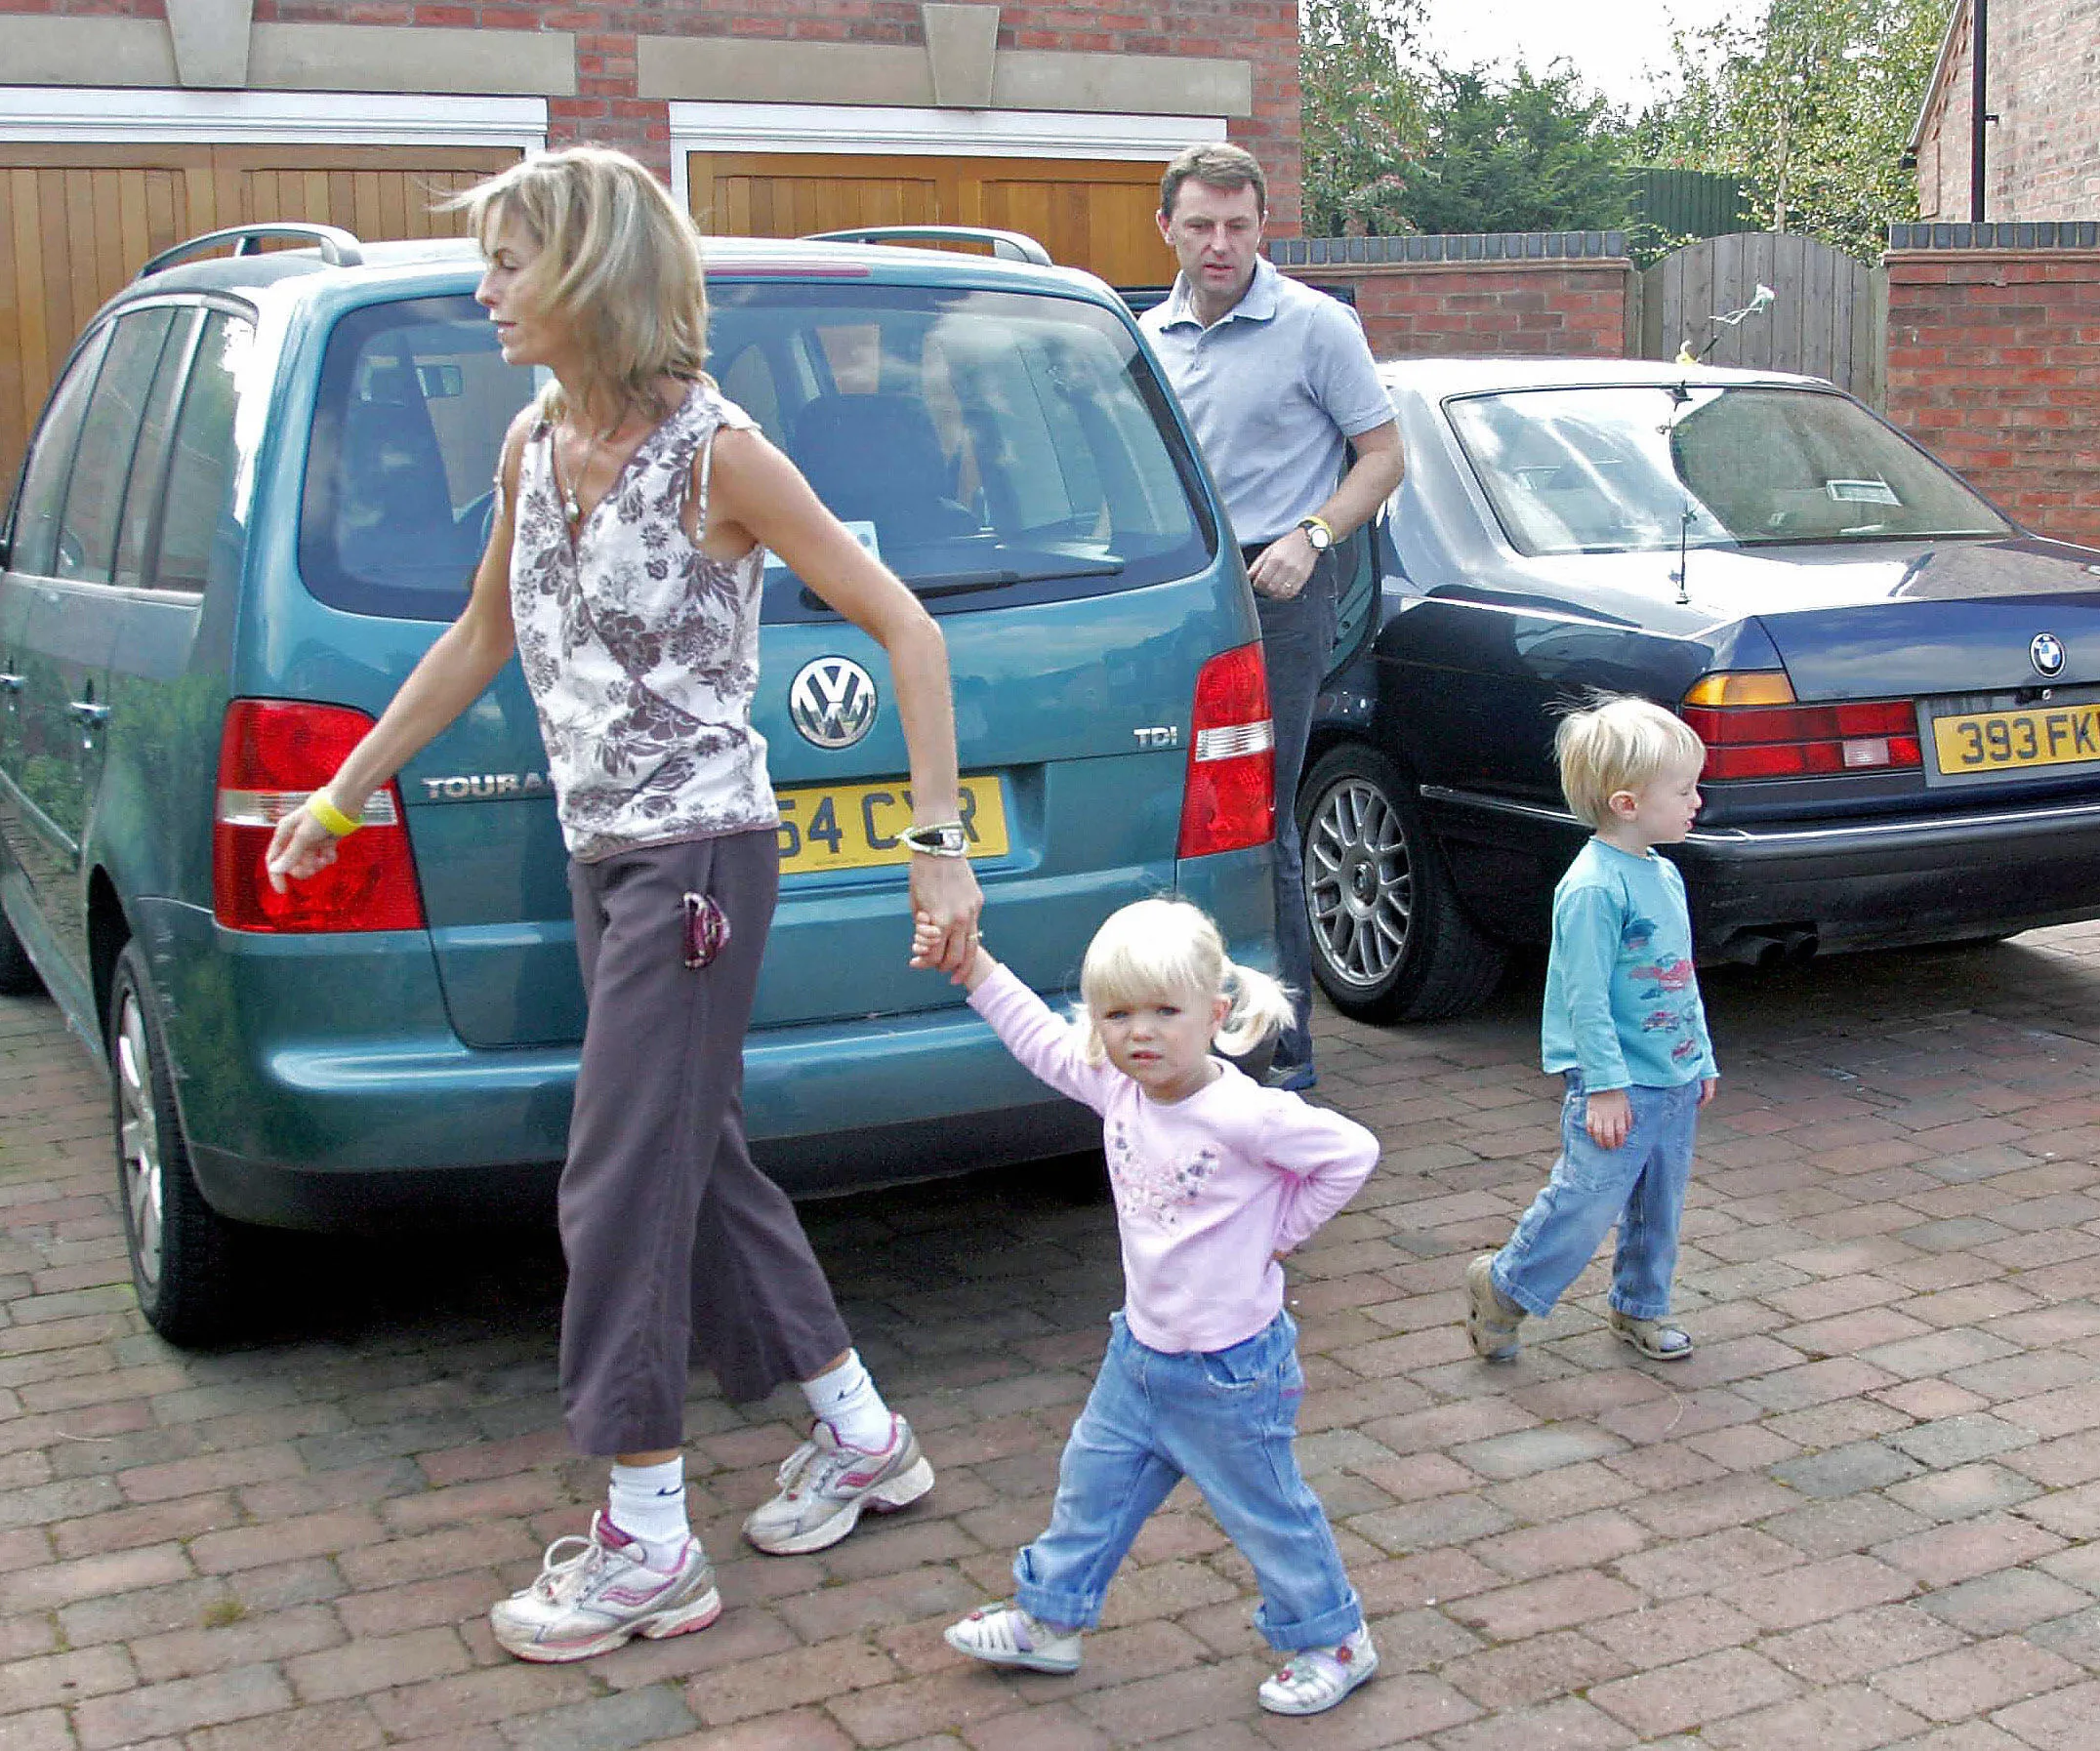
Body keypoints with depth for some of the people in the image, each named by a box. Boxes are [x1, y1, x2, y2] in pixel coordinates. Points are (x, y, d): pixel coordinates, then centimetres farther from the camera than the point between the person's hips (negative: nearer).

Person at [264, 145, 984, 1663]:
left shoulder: (715, 452, -15)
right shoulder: (534, 447, 6)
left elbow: (907, 630, -13)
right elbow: (483, 639, 20)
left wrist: (937, 845, -18)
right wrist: (343, 796, 25)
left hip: (697, 858, -8)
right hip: (601, 857, 8)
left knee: (625, 1186, -4)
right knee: (699, 1160, 15)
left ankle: (649, 1551, 9)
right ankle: (864, 1439, 31)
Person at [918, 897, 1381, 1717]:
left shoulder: (1243, 1115, -27)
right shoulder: (1116, 1088, -6)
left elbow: (1353, 1151, -23)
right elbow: (1041, 1038, 9)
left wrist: (1283, 1230, -16)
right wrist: (971, 965, 6)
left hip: (1228, 1370, -7)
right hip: (1139, 1350, 7)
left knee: (1265, 1511, 10)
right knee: (1092, 1485, 20)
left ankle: (1334, 1639, 31)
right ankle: (1050, 1619, 39)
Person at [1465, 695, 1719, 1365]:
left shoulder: (1664, 874, 9)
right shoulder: (1593, 887, -20)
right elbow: (1585, 997, -20)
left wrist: (1702, 1058, 20)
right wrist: (1605, 1084, -20)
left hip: (1676, 1084, 9)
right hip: (1618, 1088, -9)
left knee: (1660, 1206, 17)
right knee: (1587, 1202, -5)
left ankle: (1640, 1308, 34)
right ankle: (1502, 1288, 14)